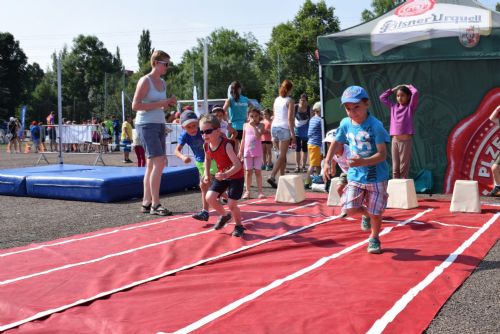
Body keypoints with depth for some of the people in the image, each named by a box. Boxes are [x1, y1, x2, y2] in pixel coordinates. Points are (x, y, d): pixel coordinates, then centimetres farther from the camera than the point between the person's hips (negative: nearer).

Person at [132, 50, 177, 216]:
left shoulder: (162, 83, 14)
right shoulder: (145, 81, -10)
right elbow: (135, 105, -17)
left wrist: (169, 103, 4)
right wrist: (160, 104, -19)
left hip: (159, 124, 9)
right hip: (146, 125, -9)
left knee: (152, 165, 10)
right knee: (159, 162, -15)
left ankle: (147, 202, 16)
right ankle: (155, 204, -11)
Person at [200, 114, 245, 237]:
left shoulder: (226, 145, -31)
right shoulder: (206, 146, -10)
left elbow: (238, 165, -36)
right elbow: (207, 159, 14)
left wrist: (226, 174, -49)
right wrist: (207, 174, 4)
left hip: (236, 176, -6)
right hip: (222, 175, 6)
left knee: (231, 204, -7)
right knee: (210, 197, -9)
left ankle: (239, 226, 21)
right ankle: (224, 216, 19)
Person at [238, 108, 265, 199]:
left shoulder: (260, 125, -2)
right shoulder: (245, 125, 6)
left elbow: (258, 136, -19)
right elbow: (243, 139, 11)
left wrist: (253, 126, -18)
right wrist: (240, 151, 8)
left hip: (257, 152, -2)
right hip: (247, 151, 2)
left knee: (258, 171, 1)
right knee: (248, 171, 7)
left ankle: (260, 191, 5)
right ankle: (247, 191, 13)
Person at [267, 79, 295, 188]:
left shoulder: (277, 100, 13)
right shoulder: (289, 100, -6)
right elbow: (290, 118, -12)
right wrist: (293, 134, -11)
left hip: (274, 127, 7)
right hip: (284, 128, -7)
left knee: (282, 155, 16)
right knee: (282, 156, -6)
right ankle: (272, 177, -19)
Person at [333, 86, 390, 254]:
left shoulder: (375, 126, -19)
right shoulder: (345, 124, -3)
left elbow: (382, 154, -23)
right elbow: (337, 143, 15)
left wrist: (363, 162, -36)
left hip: (376, 177, -4)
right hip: (355, 176, 4)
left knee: (376, 213, 3)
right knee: (350, 209, -5)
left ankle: (374, 239, 32)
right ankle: (366, 214, 31)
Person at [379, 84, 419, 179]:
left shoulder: (410, 107, 2)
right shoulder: (393, 107, 14)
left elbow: (415, 93, -12)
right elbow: (382, 97, 20)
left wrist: (408, 86, 7)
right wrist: (393, 89, 18)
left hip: (406, 141, -4)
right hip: (394, 140, 4)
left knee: (404, 167, -2)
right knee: (395, 167, 4)